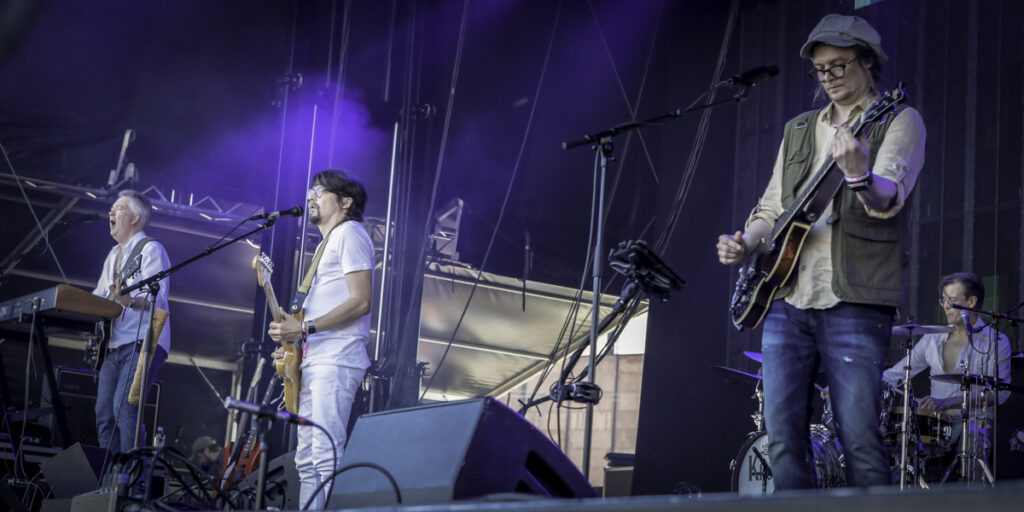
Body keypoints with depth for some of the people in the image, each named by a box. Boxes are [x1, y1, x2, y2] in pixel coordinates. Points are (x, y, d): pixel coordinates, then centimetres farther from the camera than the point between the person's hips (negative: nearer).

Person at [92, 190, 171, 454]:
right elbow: (98, 297, 29)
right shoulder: (113, 255, 23)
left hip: (143, 343, -9)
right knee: (104, 414, 3)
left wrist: (129, 300, -35)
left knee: (124, 408, -21)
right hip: (113, 345, 9)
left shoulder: (151, 249, -4)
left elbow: (158, 298, -16)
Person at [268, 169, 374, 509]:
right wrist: (293, 339, 15)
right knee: (306, 459, 7)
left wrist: (305, 328, -17)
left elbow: (361, 302, -15)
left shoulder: (349, 234, -4)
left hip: (335, 361, -11)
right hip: (313, 362, 11)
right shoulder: (326, 243, 27)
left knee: (326, 456, -18)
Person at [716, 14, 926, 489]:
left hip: (854, 301, -5)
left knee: (860, 441, -10)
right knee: (783, 436, 0)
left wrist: (858, 174, -37)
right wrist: (744, 244, 3)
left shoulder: (899, 122, 3)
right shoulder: (798, 129, 22)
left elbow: (889, 198, -15)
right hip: (786, 296, 6)